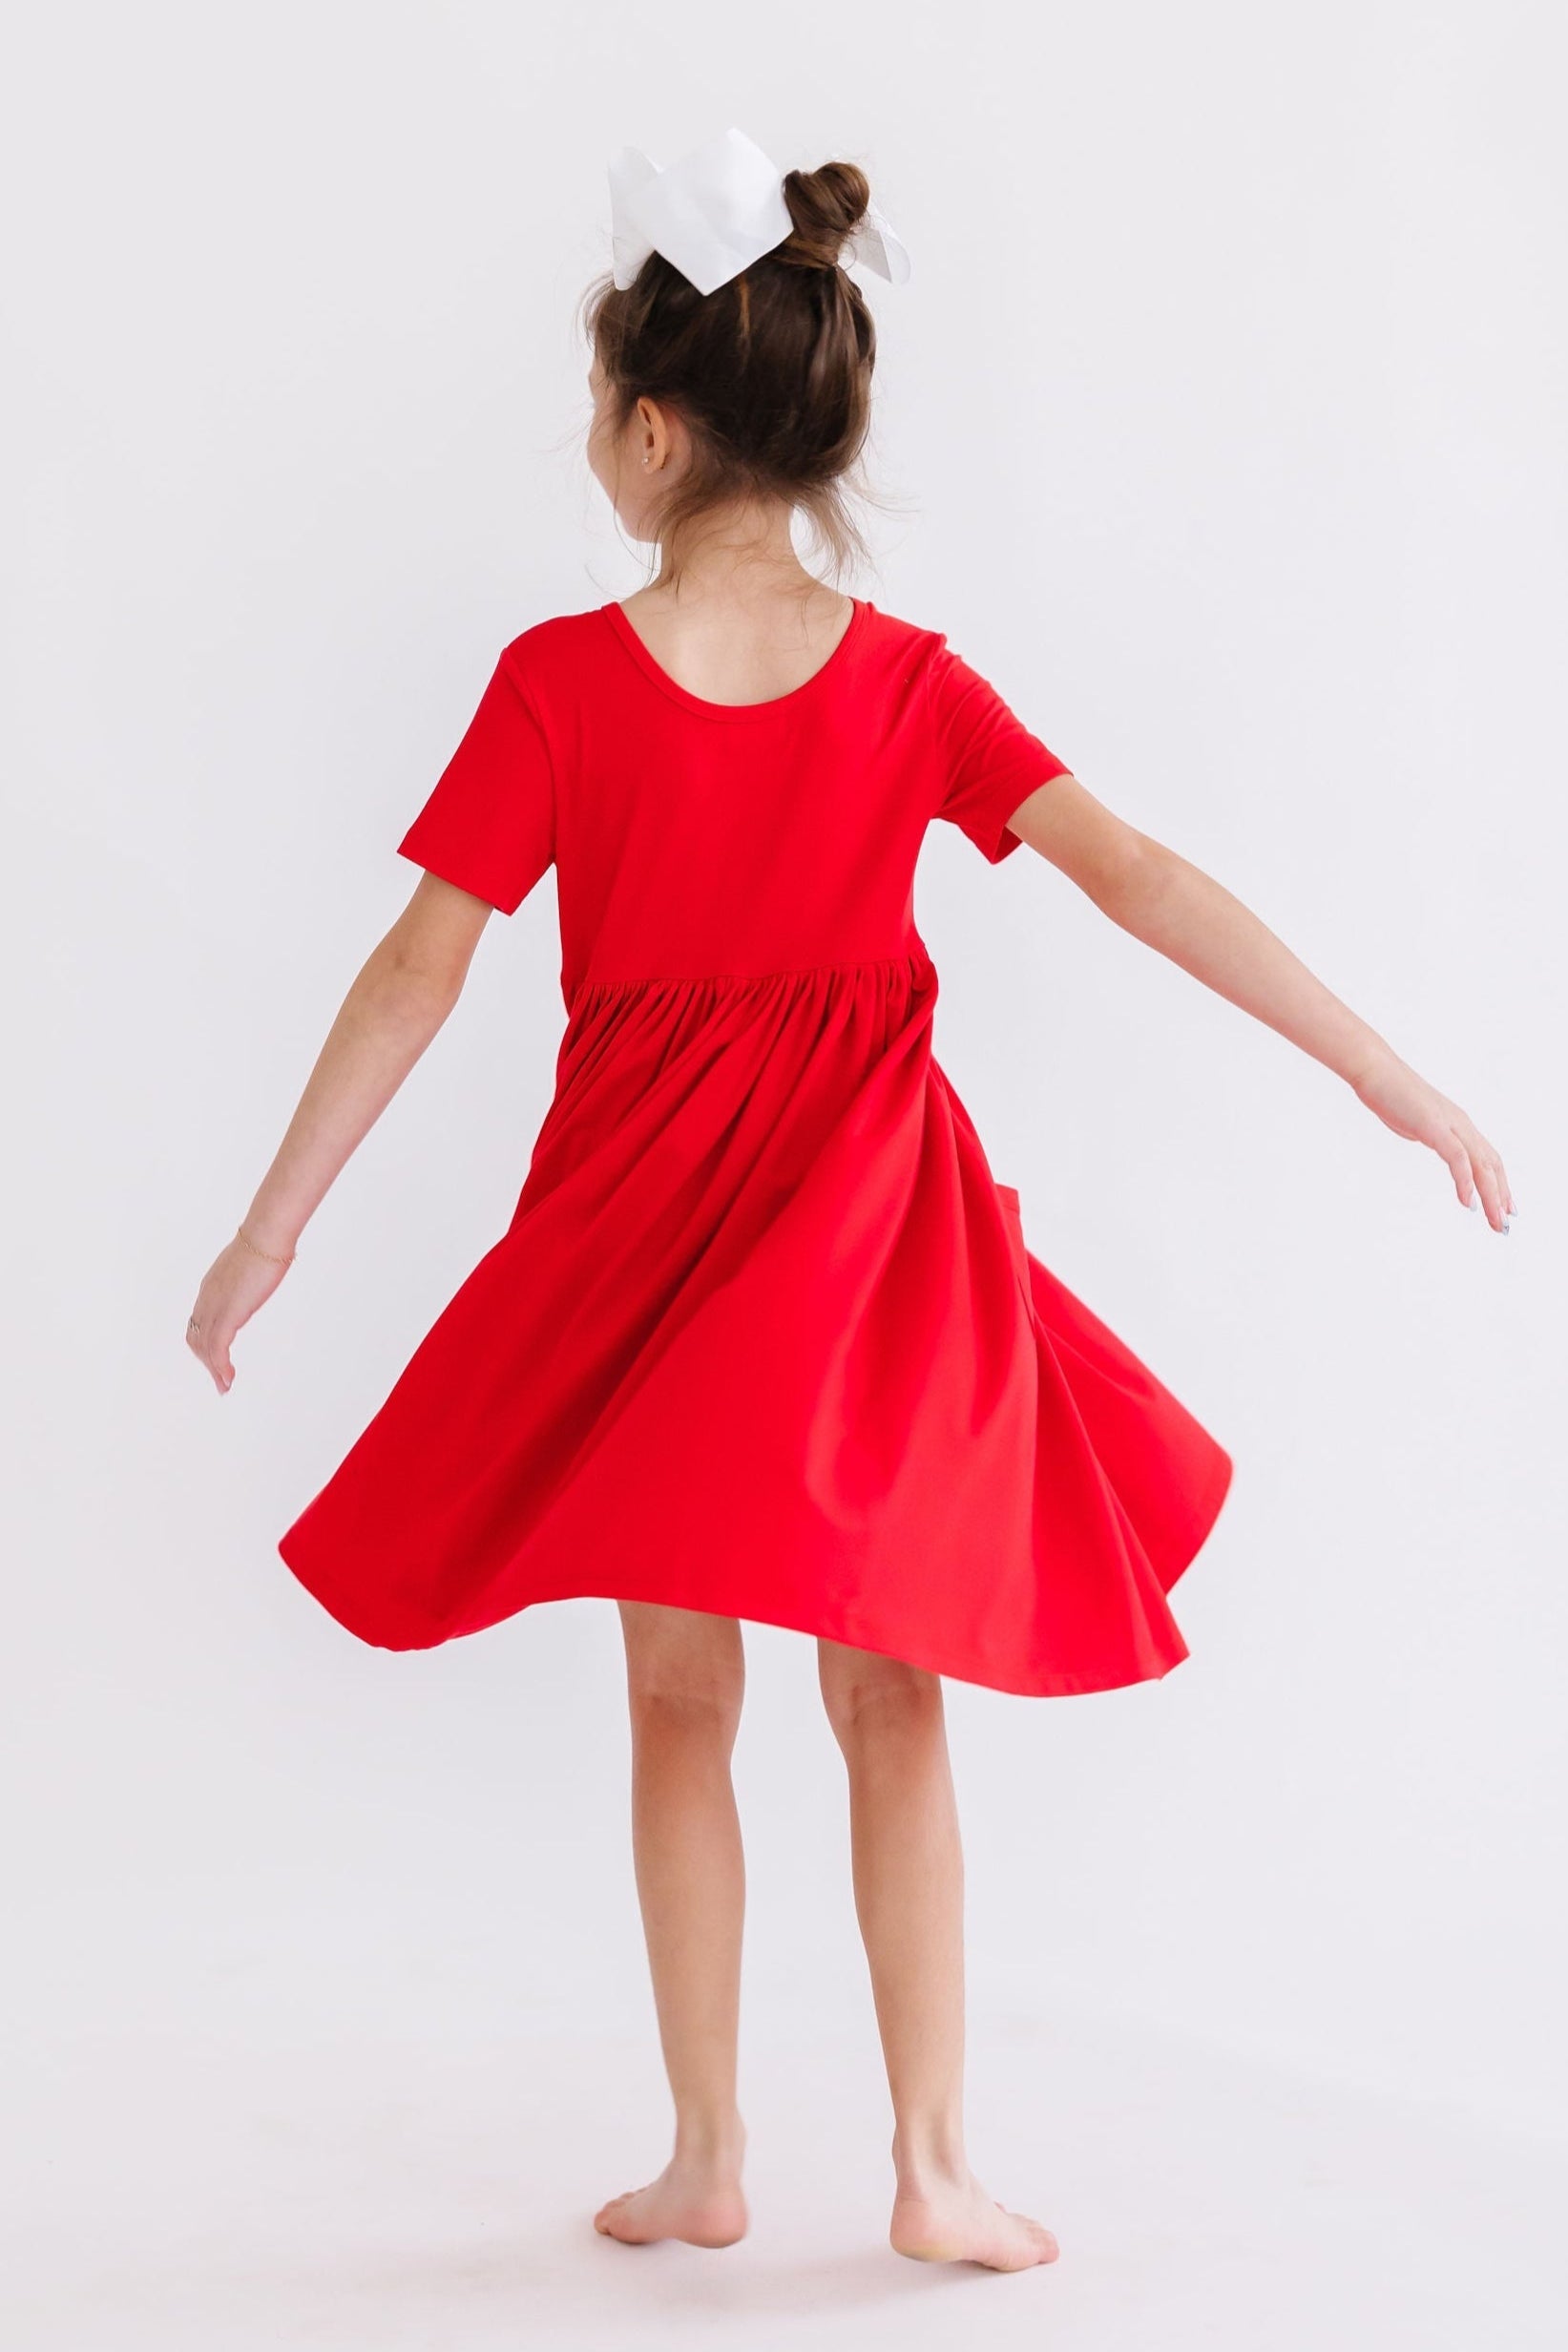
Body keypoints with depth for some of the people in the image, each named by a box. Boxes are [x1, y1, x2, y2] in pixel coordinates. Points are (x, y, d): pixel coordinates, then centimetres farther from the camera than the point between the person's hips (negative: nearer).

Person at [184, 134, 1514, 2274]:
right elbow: (1141, 876, -11)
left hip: (651, 1217, -1)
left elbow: (420, 970, -10)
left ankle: (707, 2160, 18)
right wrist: (1392, 1080, -10)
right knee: (889, 1699, 11)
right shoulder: (912, 681, -5)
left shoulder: (563, 679, -10)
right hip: (872, 1219, 1)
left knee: (682, 1698, 12)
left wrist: (271, 1231, -3)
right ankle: (935, 2171, 12)